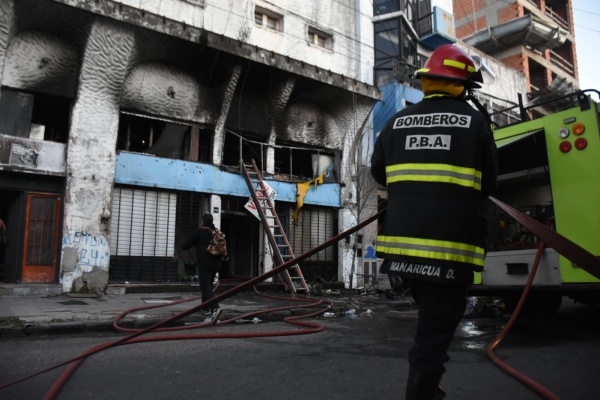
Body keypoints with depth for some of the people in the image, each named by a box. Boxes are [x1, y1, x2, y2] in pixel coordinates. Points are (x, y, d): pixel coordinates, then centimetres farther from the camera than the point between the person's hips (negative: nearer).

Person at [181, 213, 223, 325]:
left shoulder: (199, 231, -4)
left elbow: (187, 245, 2)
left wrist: (183, 247, 23)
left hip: (204, 263, -7)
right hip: (216, 263, 7)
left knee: (205, 287, -14)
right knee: (208, 285, 21)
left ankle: (215, 308, -33)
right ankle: (207, 308, 25)